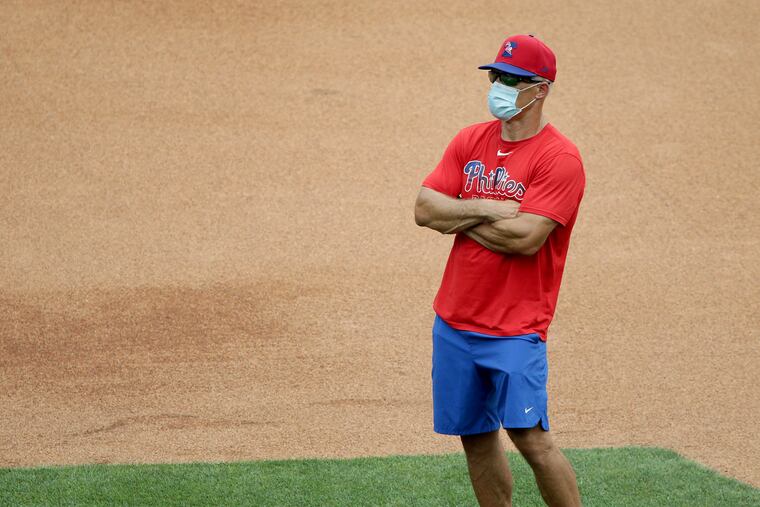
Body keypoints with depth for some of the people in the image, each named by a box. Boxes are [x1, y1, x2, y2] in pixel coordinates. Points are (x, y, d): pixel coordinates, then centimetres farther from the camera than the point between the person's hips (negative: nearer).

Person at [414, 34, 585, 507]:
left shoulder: (560, 158, -11)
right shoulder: (471, 141, 9)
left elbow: (525, 237, -21)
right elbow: (425, 208, 1)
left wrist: (457, 217, -8)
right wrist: (487, 209, -14)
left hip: (516, 328, -7)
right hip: (454, 321, 7)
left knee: (530, 437, -15)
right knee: (476, 438, 11)